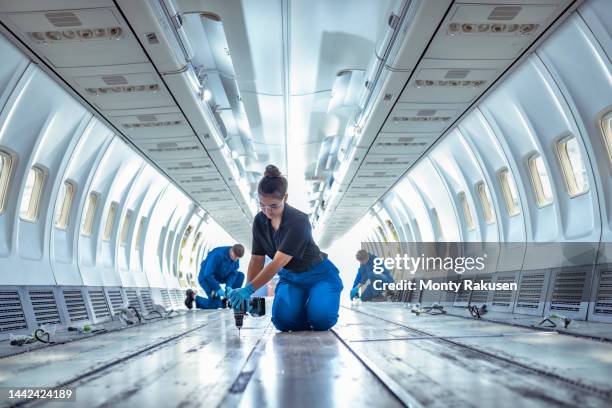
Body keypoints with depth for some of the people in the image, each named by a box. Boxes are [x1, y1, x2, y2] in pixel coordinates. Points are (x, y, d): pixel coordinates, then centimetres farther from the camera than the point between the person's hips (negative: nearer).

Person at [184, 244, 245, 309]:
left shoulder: (235, 257, -12)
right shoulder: (217, 255, -33)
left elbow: (233, 272, -6)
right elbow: (207, 275, -34)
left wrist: (228, 286, -23)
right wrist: (218, 289, -35)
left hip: (219, 276, 7)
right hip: (206, 277, -7)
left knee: (240, 275, -9)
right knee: (215, 305, -13)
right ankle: (194, 297, 7)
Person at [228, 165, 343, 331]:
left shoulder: (298, 221, -29)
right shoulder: (260, 221, -8)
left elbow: (278, 262, -36)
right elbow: (257, 260, -3)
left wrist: (248, 289, -42)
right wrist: (246, 293, -12)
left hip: (319, 276, -4)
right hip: (290, 277, 5)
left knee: (321, 319, -28)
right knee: (283, 320, -23)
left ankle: (314, 304, 8)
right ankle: (303, 304, 11)